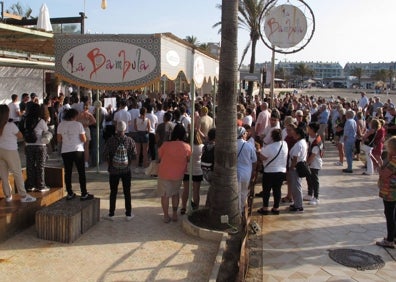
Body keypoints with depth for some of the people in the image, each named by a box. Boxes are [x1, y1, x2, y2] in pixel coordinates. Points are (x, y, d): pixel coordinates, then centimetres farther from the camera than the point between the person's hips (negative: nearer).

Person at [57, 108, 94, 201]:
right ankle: (84, 194, 5)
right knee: (81, 172, 4)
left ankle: (70, 194, 15)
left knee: (68, 172, 11)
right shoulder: (78, 124, -7)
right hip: (77, 150, -3)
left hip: (65, 151, 4)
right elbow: (84, 139, -8)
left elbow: (59, 139, 6)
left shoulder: (61, 125, 4)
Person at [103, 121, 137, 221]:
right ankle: (128, 214, 16)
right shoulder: (130, 140, -7)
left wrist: (110, 163, 6)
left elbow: (105, 155, -10)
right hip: (126, 170, 1)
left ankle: (111, 214, 17)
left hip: (113, 170, 0)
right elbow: (134, 155, -5)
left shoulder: (110, 140, -10)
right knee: (127, 192, 10)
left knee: (113, 192, 10)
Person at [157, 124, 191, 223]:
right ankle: (175, 214, 26)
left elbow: (159, 157, -2)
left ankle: (166, 216, 17)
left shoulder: (166, 145, -16)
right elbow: (188, 160, 1)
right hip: (178, 175, 2)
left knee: (165, 195, 11)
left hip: (164, 173, -2)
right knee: (175, 193, 22)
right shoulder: (187, 147, -13)